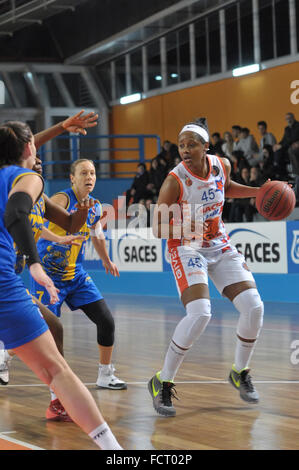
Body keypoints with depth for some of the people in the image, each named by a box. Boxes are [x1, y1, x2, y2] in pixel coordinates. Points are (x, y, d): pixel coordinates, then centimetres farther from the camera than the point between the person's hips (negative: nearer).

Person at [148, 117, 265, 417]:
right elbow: (158, 229, -18)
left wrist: (259, 192, 8)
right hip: (186, 249, -5)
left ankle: (240, 373, 18)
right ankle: (162, 383, -11)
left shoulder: (222, 165, -6)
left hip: (219, 246, 6)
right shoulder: (174, 181, -22)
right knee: (199, 314, -26)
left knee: (254, 307, -6)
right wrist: (182, 226, -36)